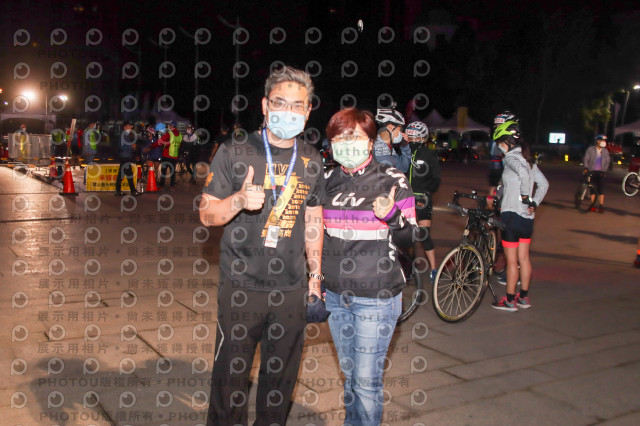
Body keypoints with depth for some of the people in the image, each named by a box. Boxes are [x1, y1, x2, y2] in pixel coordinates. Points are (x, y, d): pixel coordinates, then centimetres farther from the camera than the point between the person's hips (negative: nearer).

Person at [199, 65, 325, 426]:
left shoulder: (312, 161, 7)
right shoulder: (234, 153, -4)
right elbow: (207, 214, -4)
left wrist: (316, 275, 13)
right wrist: (239, 200, -24)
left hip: (292, 289, 3)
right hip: (241, 287, -3)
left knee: (281, 377, 14)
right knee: (231, 374, 4)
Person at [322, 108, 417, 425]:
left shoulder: (392, 180, -7)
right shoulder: (328, 181, 6)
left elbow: (409, 239, -6)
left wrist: (392, 217, -25)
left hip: (376, 296, -5)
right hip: (336, 294, 5)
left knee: (367, 379, 0)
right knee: (349, 373, 18)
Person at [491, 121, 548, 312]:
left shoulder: (511, 157, -13)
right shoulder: (528, 158, 12)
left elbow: (523, 173, -35)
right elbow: (544, 184, 14)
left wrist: (525, 197, -24)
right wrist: (534, 203, 10)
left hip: (512, 214, -9)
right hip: (527, 216, 9)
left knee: (512, 261, 0)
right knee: (524, 258, 15)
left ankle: (510, 301, 8)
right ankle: (524, 297, 24)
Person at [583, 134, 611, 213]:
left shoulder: (605, 151, 9)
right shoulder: (590, 149, 2)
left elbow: (607, 161, 10)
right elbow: (586, 159, 1)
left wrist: (604, 170, -3)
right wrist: (586, 168, -13)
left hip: (601, 172, 1)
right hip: (592, 172, -1)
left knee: (601, 190, -7)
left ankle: (601, 206, -6)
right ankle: (592, 206, 10)